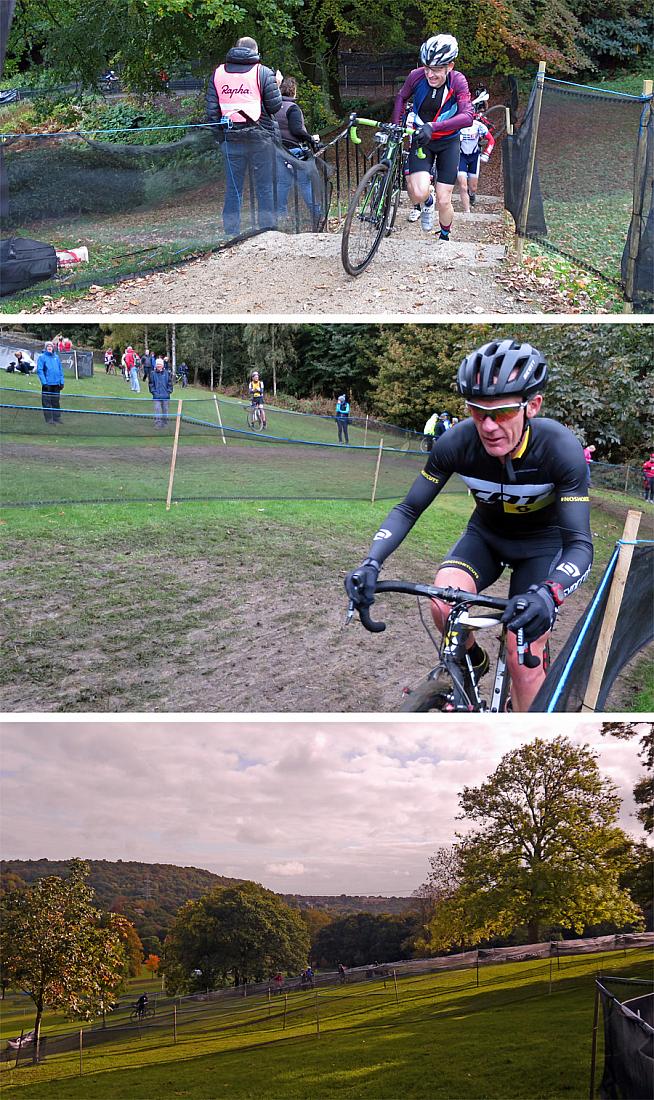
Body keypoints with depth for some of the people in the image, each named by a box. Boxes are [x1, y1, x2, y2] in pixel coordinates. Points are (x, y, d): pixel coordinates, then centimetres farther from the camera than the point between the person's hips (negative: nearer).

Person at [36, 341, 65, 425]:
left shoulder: (56, 357, 12)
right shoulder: (42, 357, -2)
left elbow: (60, 370, 16)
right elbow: (39, 370, -8)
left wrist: (62, 382, 8)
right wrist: (44, 382, -16)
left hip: (56, 384, 5)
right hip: (47, 383, -5)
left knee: (56, 402, 9)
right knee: (47, 403, -4)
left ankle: (57, 419, 15)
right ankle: (49, 419, -1)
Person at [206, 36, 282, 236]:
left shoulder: (218, 73, 7)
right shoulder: (263, 73, -2)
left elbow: (212, 109, 4)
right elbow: (274, 106, -2)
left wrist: (219, 133, 12)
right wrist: (277, 86, 14)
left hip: (230, 138, 3)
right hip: (259, 137, -3)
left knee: (233, 188, 8)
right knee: (264, 188, 4)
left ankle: (231, 234, 7)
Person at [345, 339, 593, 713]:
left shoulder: (560, 448, -33)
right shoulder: (457, 442, -26)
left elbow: (580, 543, -33)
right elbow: (409, 509, -15)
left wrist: (548, 594, -54)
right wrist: (371, 564, -32)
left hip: (541, 542, -2)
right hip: (486, 534, 2)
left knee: (523, 661, -13)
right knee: (443, 601, -26)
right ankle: (474, 661, 6)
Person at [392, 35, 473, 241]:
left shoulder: (457, 81, -21)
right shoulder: (417, 76, -16)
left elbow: (468, 115, -34)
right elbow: (402, 97, 7)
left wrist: (433, 127, -45)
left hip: (448, 143, -1)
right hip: (421, 140, 1)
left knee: (443, 201, -2)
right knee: (419, 193, -23)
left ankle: (444, 237, 28)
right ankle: (427, 202, 16)